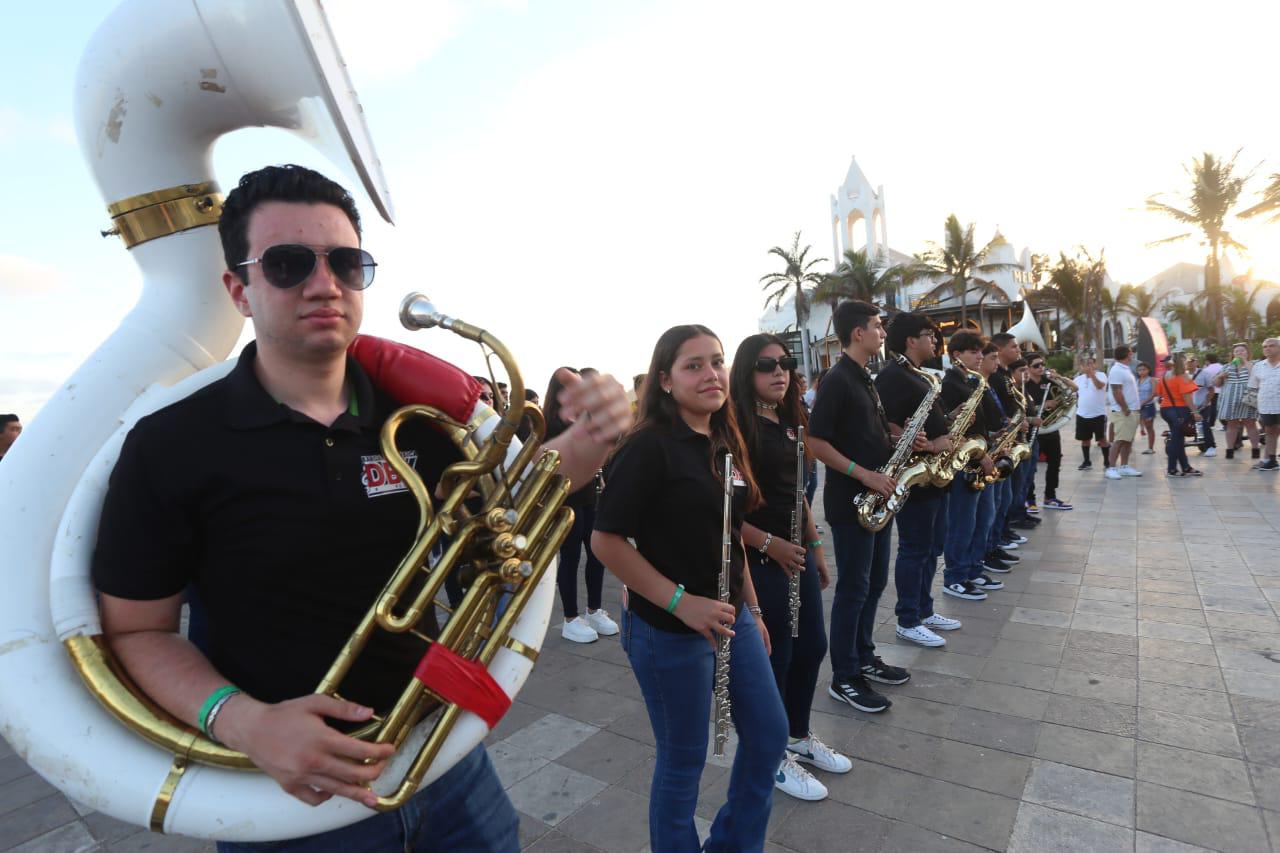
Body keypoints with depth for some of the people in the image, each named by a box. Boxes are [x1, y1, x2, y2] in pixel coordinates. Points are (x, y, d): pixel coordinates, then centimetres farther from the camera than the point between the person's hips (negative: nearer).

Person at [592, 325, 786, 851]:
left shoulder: (724, 442, 5)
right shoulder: (648, 446, -19)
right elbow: (605, 541, -21)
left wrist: (752, 607, 16)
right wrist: (681, 602, -23)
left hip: (730, 616, 8)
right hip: (670, 631, -8)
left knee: (769, 737, 18)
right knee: (684, 761, 10)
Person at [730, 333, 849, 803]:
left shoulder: (789, 422, 9)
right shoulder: (738, 427, -16)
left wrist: (815, 547, 17)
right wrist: (769, 544, -22)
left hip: (796, 551, 8)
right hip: (760, 558, -8)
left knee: (812, 647, 18)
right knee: (774, 657, 5)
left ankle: (800, 736, 41)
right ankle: (773, 759, 27)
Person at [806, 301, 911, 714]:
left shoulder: (865, 379, 14)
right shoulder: (836, 380, -15)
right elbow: (816, 442, -20)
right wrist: (864, 475, -22)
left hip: (877, 497, 9)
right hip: (850, 501, -9)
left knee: (875, 582, 17)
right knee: (853, 588, -1)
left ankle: (864, 657, 32)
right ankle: (844, 678, 13)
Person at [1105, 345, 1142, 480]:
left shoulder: (1126, 369, 15)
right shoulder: (1116, 370, -15)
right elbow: (1117, 392, -20)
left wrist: (1132, 409, 15)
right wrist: (1125, 409, -20)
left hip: (1133, 410, 9)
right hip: (1122, 411, -9)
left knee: (1128, 440, 11)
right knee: (1120, 440, -11)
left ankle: (1124, 467, 15)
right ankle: (1111, 468, -10)